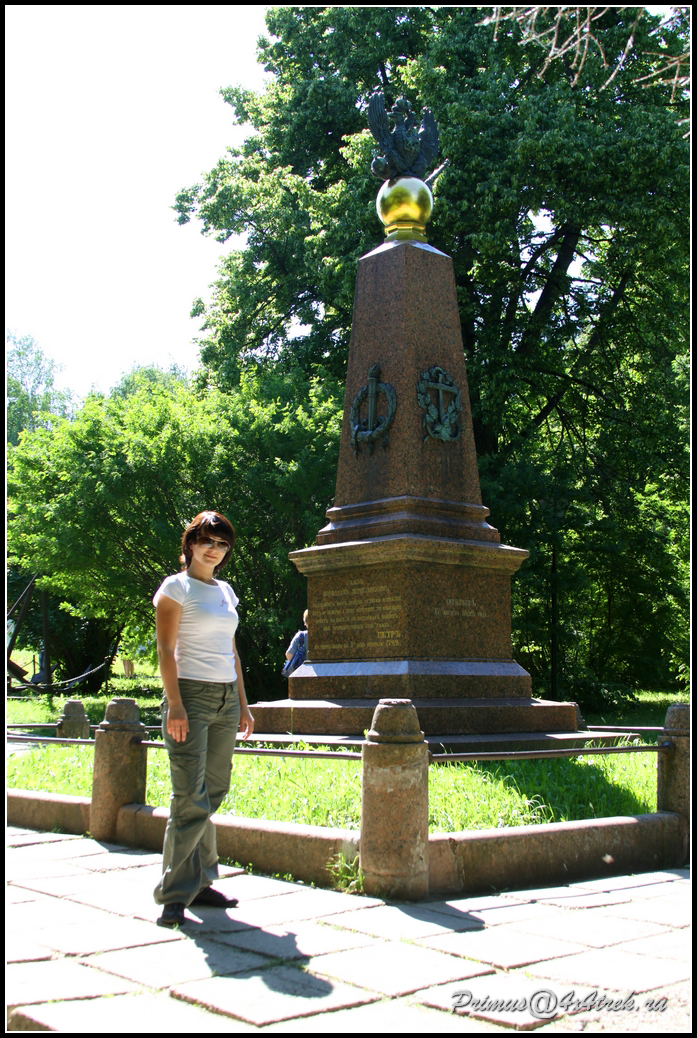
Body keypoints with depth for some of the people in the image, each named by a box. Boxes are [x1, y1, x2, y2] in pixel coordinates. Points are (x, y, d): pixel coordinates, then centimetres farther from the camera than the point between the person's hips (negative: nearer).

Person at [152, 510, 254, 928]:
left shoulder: (226, 591, 16)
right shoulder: (176, 587, -2)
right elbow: (166, 648, -8)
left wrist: (243, 703, 15)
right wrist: (174, 704, -16)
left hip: (226, 698, 6)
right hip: (191, 694, -6)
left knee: (214, 793, 6)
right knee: (191, 798, -10)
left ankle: (200, 883, 15)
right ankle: (174, 894, -3)